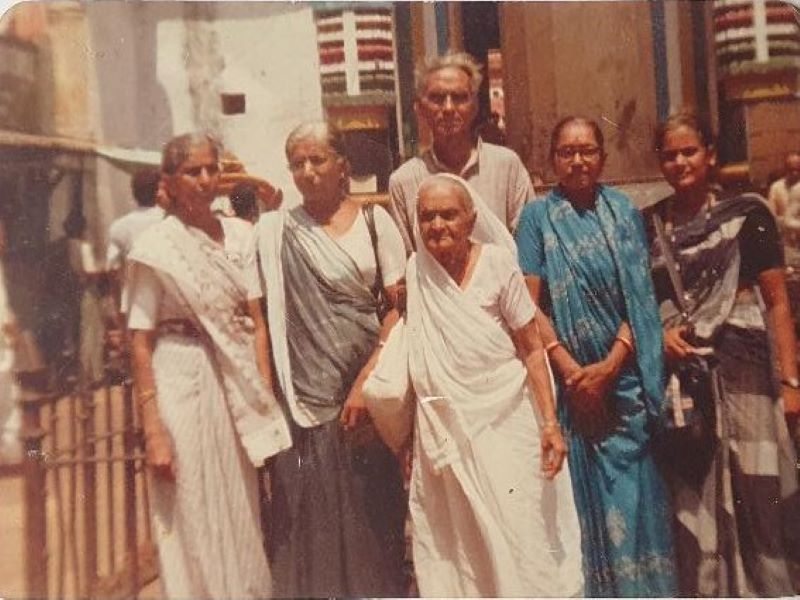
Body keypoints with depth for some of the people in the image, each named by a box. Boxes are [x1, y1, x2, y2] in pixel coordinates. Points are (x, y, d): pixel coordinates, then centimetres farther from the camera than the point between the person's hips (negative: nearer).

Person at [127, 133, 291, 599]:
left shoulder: (237, 237, 7)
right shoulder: (156, 246, -6)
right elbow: (141, 344, -8)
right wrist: (153, 432, -13)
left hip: (240, 386, 4)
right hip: (185, 387, -4)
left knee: (243, 516, 13)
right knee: (195, 521, 6)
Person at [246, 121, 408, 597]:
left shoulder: (374, 220, 3)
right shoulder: (275, 229, 5)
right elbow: (261, 317, 2)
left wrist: (367, 381, -10)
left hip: (369, 392, 0)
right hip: (306, 399, 0)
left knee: (374, 517, 7)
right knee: (311, 519, 4)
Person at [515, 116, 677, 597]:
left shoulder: (625, 213, 7)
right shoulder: (537, 217, 2)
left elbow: (640, 299, 1)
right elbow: (529, 305, -5)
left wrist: (610, 366, -11)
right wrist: (571, 369, -13)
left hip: (624, 374, 1)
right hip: (569, 379, -1)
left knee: (632, 487, 3)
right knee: (581, 488, 5)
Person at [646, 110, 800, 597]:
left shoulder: (747, 213, 1)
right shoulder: (649, 224, 8)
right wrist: (659, 334, -5)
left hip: (740, 374, -2)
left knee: (753, 496, 3)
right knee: (692, 500, 8)